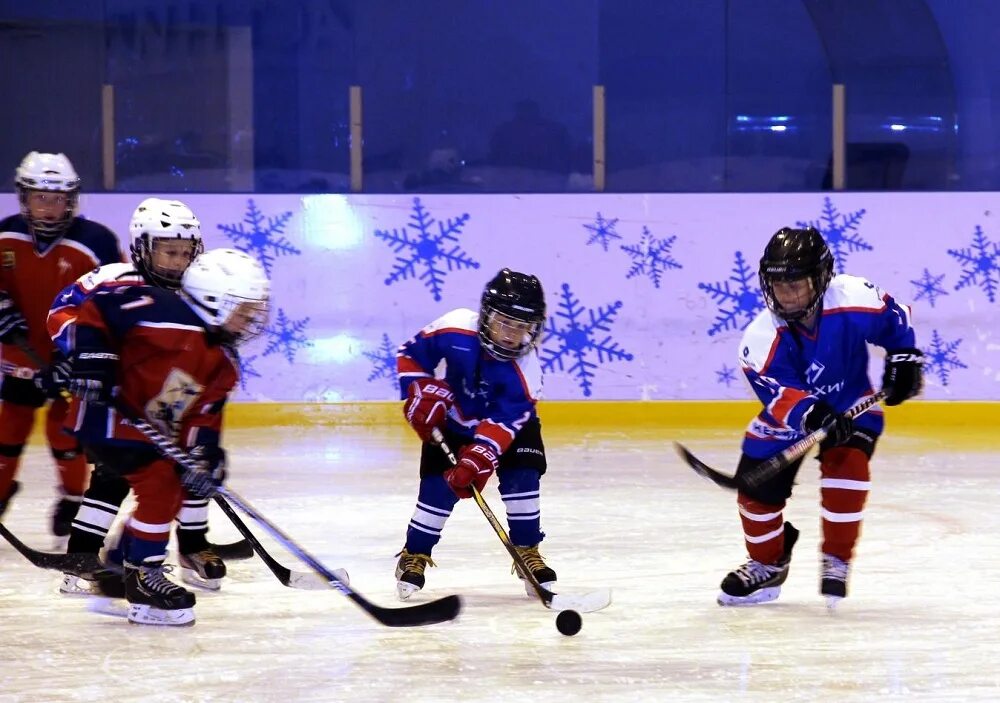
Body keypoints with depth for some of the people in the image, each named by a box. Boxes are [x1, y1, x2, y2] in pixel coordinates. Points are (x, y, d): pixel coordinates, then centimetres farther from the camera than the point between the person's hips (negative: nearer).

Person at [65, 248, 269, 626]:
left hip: (156, 428, 10)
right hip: (109, 411, -10)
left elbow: (205, 414, 0)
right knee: (160, 483, -18)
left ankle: (120, 564, 32)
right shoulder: (162, 312, -23)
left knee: (174, 490, 16)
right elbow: (94, 307, -20)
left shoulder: (224, 364, 3)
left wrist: (204, 454, -16)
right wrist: (90, 356, -26)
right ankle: (143, 579, -10)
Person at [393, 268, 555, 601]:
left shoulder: (524, 369, -31)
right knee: (439, 486, -12)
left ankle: (528, 552, 1)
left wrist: (475, 461, -45)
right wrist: (421, 396, -24)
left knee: (522, 476, -17)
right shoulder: (456, 328, -32)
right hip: (451, 419, 0)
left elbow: (501, 424, -35)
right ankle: (414, 556, 5)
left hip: (508, 422, 0)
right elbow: (411, 354, -16)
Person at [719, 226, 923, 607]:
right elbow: (780, 393, -38)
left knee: (846, 462, -28)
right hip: (788, 414, 1)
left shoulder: (855, 300, -26)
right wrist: (810, 414, -54)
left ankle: (836, 559, -9)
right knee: (757, 486, -3)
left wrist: (904, 360, -7)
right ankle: (768, 564, 26)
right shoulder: (762, 337, -27)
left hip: (851, 405, -1)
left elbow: (894, 320, -3)